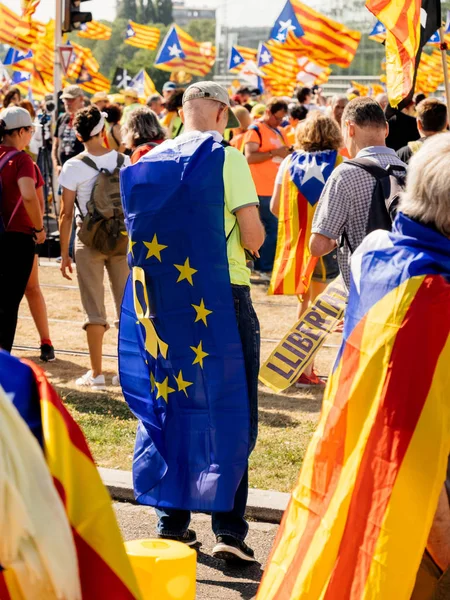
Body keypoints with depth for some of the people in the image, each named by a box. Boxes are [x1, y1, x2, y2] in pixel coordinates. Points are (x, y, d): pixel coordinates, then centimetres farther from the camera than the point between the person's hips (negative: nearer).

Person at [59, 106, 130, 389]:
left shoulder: (74, 167, -8)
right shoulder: (124, 161, 0)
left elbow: (66, 214, -7)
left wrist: (64, 254, 0)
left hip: (90, 241, -2)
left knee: (95, 309, 4)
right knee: (128, 306, 10)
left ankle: (96, 373, 5)